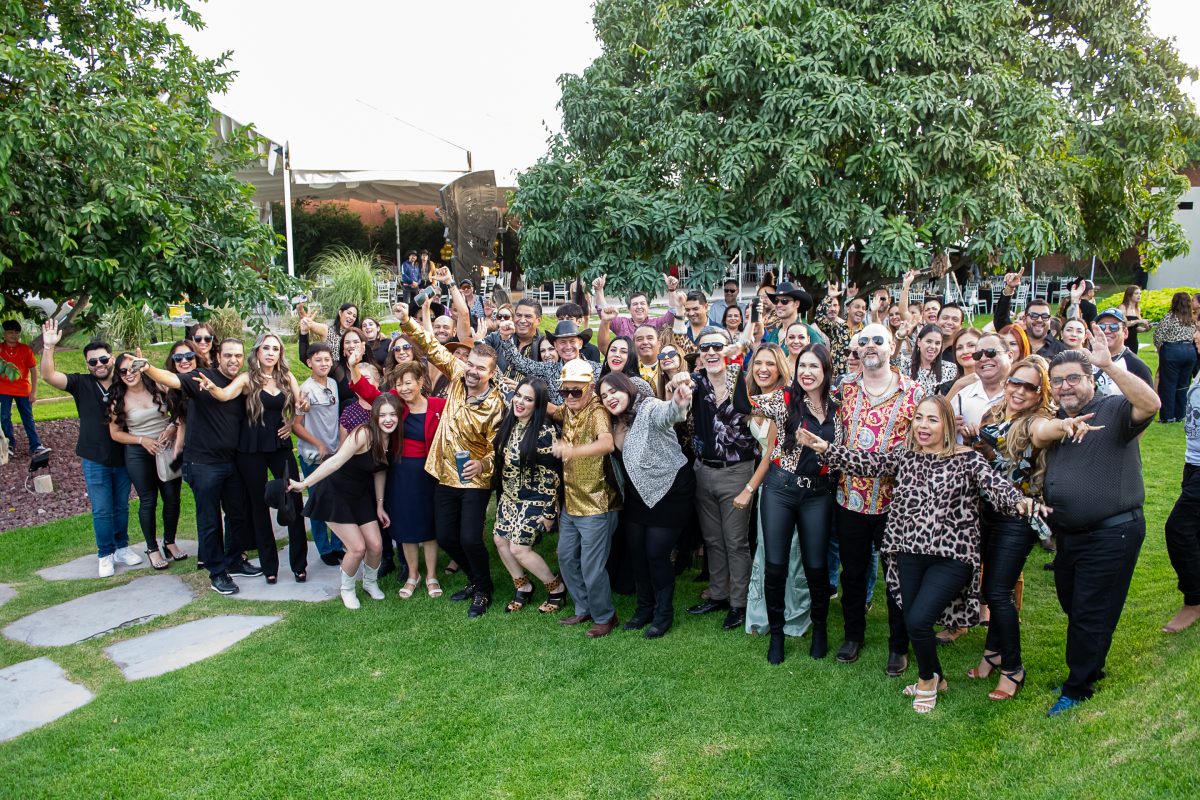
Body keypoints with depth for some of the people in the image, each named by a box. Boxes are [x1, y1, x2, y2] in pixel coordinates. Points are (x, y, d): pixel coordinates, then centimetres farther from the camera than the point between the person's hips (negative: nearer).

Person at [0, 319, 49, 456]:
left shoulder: (26, 349, -2)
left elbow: (33, 370, 0)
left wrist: (34, 391, -4)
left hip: (23, 390, -1)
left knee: (28, 418, 4)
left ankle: (35, 446, 3)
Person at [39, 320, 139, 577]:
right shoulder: (81, 384, -6)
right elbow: (48, 376, -18)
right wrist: (48, 346, -31)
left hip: (123, 457, 1)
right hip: (95, 460, -1)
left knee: (121, 507, 14)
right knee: (101, 510, 3)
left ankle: (122, 548, 30)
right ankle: (106, 555, 17)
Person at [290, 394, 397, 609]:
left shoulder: (389, 439, -5)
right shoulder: (364, 434, -27)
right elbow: (335, 461, -36)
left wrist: (379, 505, 9)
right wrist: (304, 484, -43)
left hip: (360, 495, 6)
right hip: (335, 494, -6)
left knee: (376, 546, -1)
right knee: (358, 547, -11)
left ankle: (370, 582, 30)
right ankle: (347, 589, 18)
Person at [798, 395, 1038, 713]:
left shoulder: (966, 459, -5)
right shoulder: (905, 455, 7)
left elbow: (995, 485, -18)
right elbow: (869, 462, 0)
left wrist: (1020, 501, -39)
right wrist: (825, 448, -9)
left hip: (951, 556, -5)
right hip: (910, 554, 5)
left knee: (918, 620, -13)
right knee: (910, 621, 7)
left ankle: (927, 678, 21)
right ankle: (936, 679, 37)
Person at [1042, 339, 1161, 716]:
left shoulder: (1114, 410, -11)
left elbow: (1150, 403, -34)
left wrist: (1108, 364, -37)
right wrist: (1041, 506, 9)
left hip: (1111, 534, -7)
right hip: (1067, 534, 7)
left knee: (1090, 615, 2)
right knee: (1072, 607, 20)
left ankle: (1077, 688, 18)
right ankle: (1089, 668, 40)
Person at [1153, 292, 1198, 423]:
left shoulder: (1170, 317, -8)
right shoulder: (1192, 320, 10)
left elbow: (1158, 336, -11)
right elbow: (1193, 336, 9)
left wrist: (1159, 349, 3)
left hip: (1172, 351, -5)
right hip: (1190, 351, 6)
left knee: (1168, 385, 2)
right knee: (1183, 385, 12)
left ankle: (1167, 416, 5)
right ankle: (1180, 415, 17)